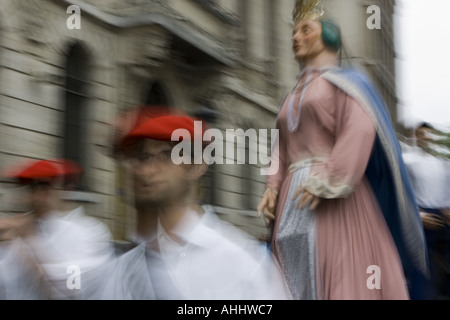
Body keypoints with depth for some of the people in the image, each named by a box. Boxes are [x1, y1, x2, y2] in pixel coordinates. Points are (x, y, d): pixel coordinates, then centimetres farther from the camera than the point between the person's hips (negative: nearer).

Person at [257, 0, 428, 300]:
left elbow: (360, 131, -12)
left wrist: (326, 181, -21)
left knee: (343, 279, -10)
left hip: (335, 201, -6)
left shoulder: (344, 81, 4)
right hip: (295, 201, 7)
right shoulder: (293, 97, 26)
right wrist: (273, 188, 2)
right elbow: (282, 149, 19)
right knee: (299, 281, 2)